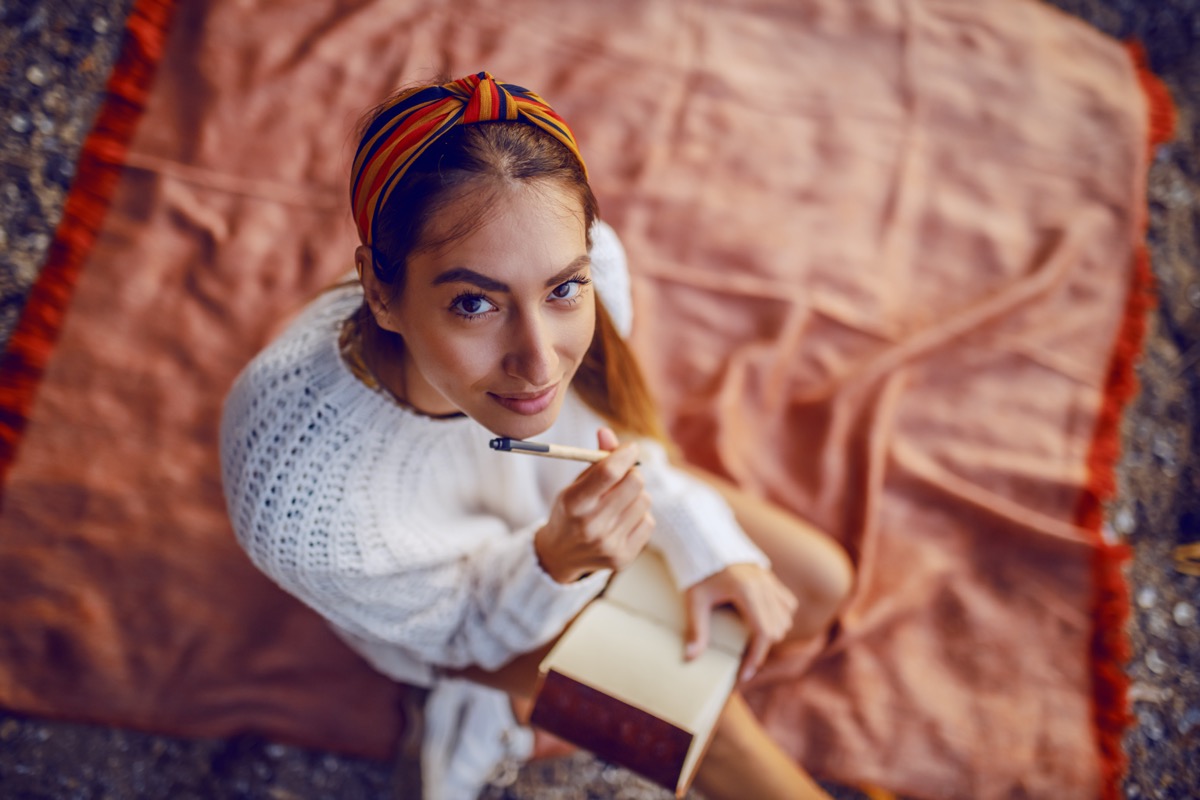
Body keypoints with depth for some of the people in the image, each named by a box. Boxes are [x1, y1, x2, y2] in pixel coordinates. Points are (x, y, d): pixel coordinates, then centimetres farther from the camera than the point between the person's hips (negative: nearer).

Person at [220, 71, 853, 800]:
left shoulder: (586, 258, -34)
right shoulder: (301, 510, -44)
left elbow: (606, 425, -9)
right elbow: (460, 636, -22)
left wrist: (703, 542, -18)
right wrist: (559, 563, -41)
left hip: (567, 492, 4)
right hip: (450, 604, -4)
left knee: (820, 589, 8)